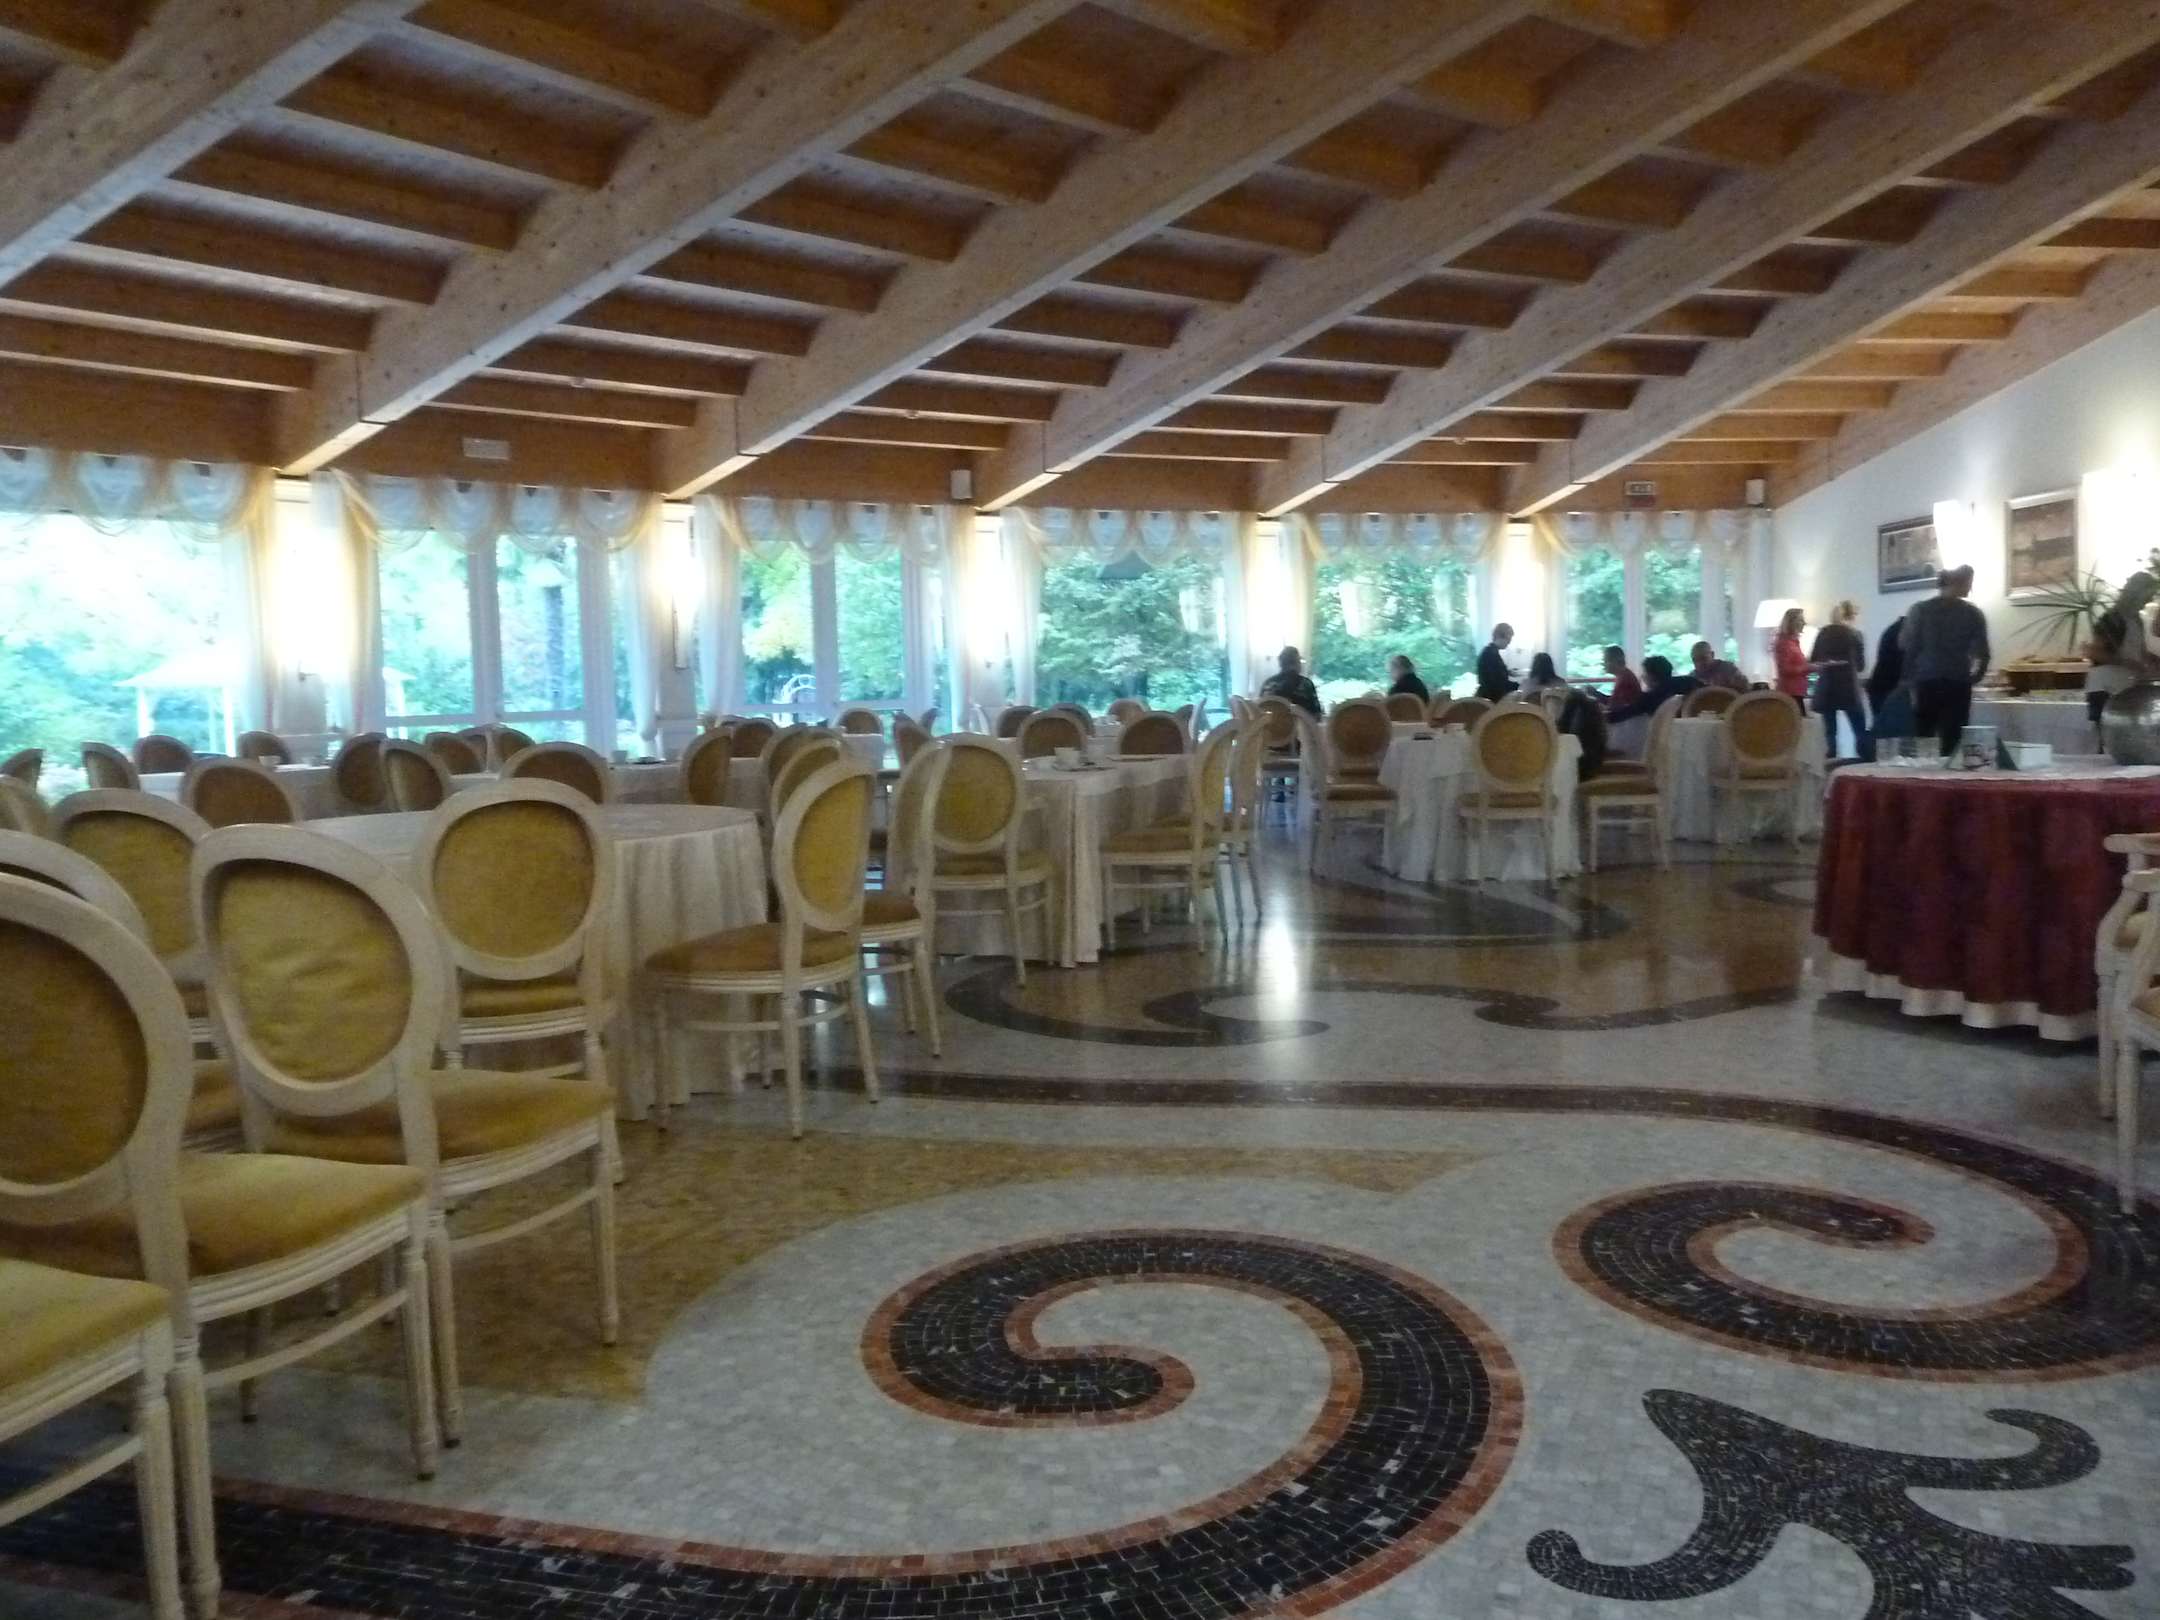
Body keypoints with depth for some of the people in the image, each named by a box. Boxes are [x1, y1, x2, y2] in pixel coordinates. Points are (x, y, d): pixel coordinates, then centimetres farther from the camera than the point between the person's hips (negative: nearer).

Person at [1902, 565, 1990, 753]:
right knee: (1952, 743, 1)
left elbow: (1909, 648, -3)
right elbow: (1982, 654, 2)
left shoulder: (1920, 609, 1)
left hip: (1926, 683, 0)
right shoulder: (1973, 614, 3)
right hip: (1958, 685, 0)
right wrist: (1971, 679, 17)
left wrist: (1910, 681, 2)